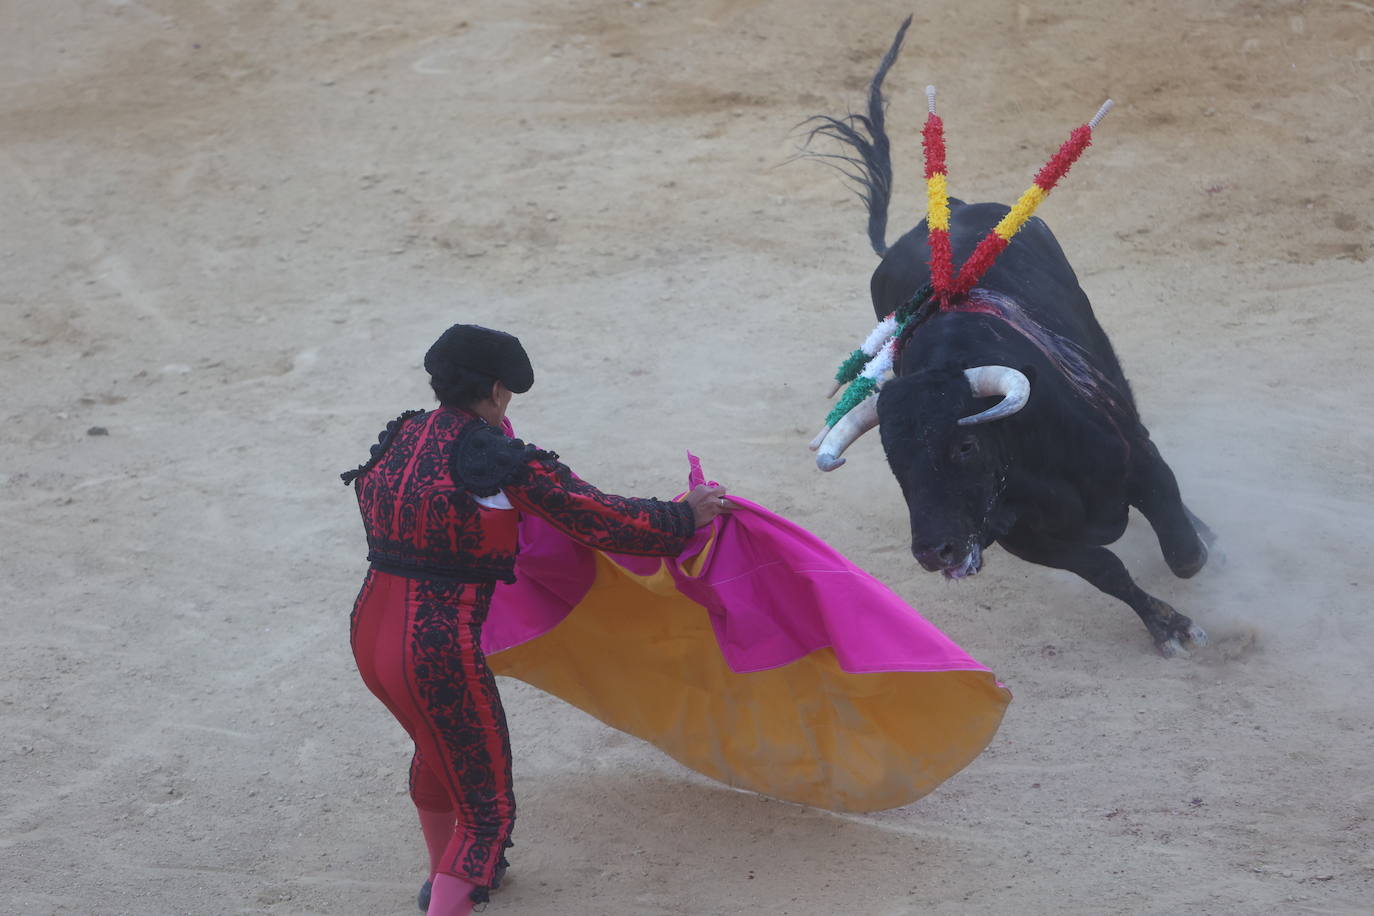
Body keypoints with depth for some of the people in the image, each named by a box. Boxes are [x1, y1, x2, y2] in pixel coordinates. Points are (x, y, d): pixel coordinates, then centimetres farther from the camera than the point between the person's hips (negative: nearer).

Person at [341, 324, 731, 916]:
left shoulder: (397, 438, 4)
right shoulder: (501, 461, -15)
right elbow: (602, 521, -11)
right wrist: (686, 517, 4)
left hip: (369, 634, 8)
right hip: (440, 653, -8)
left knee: (437, 745, 35)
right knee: (486, 810, 7)